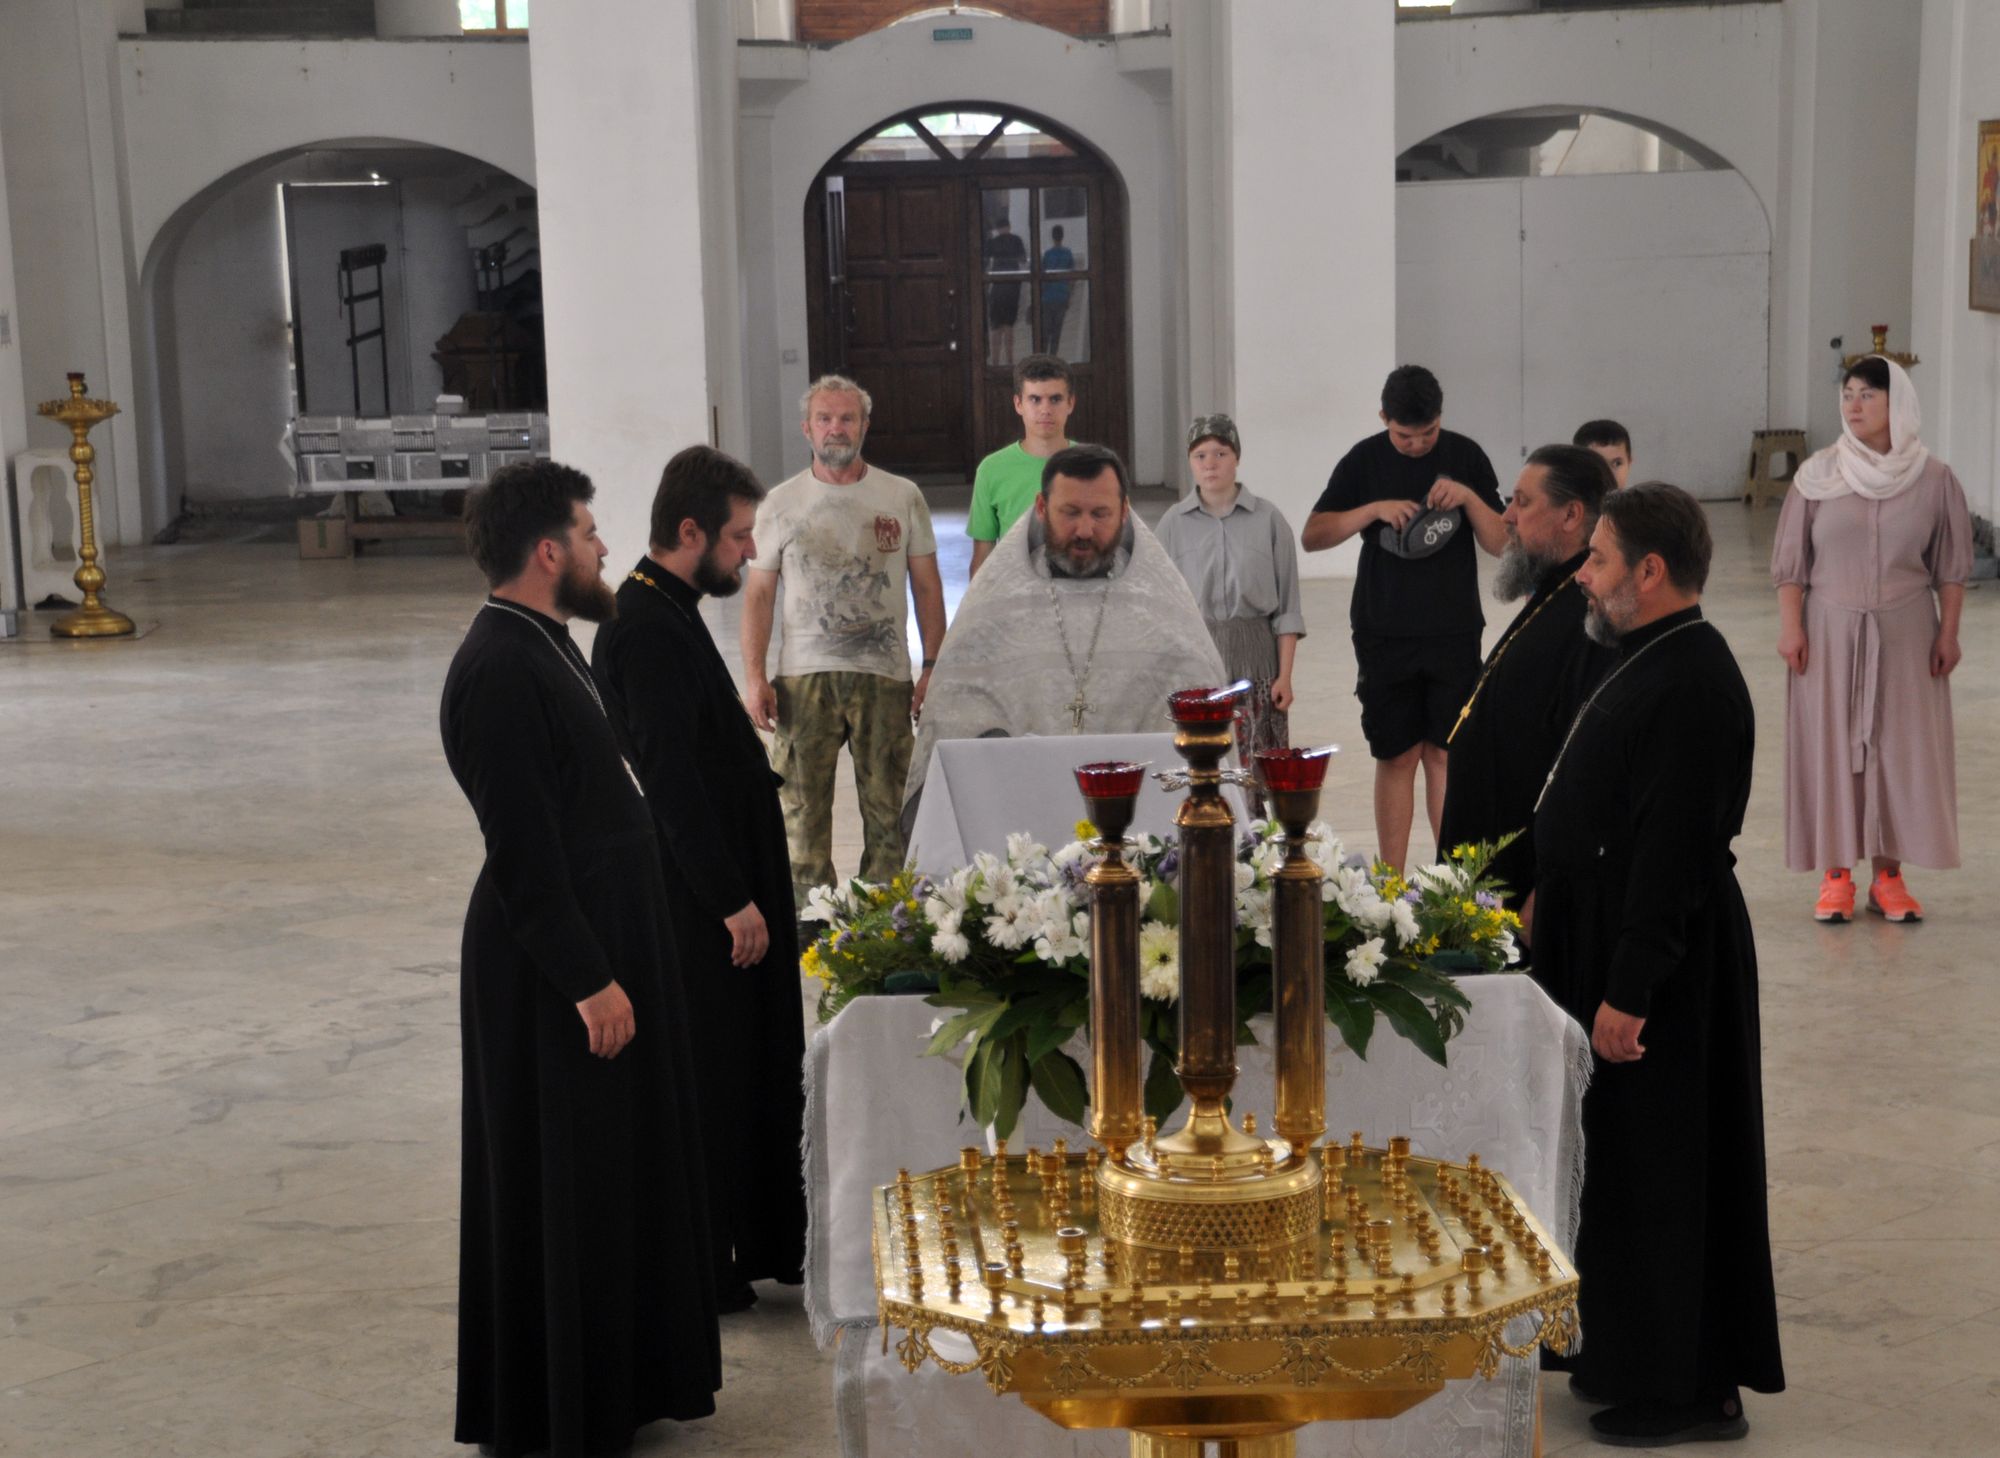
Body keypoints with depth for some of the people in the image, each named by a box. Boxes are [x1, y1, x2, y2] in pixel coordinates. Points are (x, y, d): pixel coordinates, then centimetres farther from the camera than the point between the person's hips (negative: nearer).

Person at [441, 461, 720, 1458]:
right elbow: (523, 852, -24)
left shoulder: (542, 645, 10)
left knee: (622, 1169, 19)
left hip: (603, 943, 10)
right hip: (553, 969, -10)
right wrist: (589, 980, -22)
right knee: (563, 1184, 1)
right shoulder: (499, 671, -22)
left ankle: (623, 1376, 33)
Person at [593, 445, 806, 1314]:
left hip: (725, 883, 10)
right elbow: (672, 780, -24)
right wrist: (734, 900, -21)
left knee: (759, 1072, 17)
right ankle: (703, 1270, 13)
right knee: (710, 1083, 1)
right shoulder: (646, 630, -20)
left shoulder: (666, 615, 12)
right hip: (698, 902, -10)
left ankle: (768, 1244, 30)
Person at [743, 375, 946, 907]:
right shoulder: (781, 503, 7)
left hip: (885, 675, 0)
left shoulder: (902, 497, 7)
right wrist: (753, 677, -3)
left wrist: (933, 666, 0)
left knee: (888, 808, 1)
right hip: (803, 676, 0)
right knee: (802, 808, 0)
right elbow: (758, 593, 7)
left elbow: (927, 587, 9)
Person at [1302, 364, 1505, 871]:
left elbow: (1501, 543, 3)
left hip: (1454, 633, 0)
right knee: (1397, 756, 3)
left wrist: (1469, 498, -15)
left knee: (1445, 753, -1)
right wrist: (1374, 509, -15)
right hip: (1385, 634, 0)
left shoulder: (1465, 457, 2)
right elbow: (1313, 535, -2)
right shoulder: (1364, 462, 0)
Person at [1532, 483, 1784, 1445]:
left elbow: (1673, 851, -25)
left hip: (1661, 968, -10)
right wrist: (1551, 894, 21)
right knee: (1620, 1160, 18)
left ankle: (1685, 1390, 13)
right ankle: (1629, 1356, 31)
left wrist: (1628, 993, -25)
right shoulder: (1653, 661, 9)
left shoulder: (1692, 686, -22)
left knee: (1655, 1174, 0)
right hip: (1603, 945, 10)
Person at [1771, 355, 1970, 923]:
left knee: (1901, 747, 2)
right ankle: (1836, 875, 8)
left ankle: (1888, 875, 10)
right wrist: (1790, 626, -5)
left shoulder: (1934, 480, -1)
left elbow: (1951, 566, 4)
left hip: (1905, 632, 0)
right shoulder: (1817, 476, -1)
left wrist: (1948, 632, -1)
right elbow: (1790, 560, 2)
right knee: (1830, 745, 0)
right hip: (1831, 630, 0)